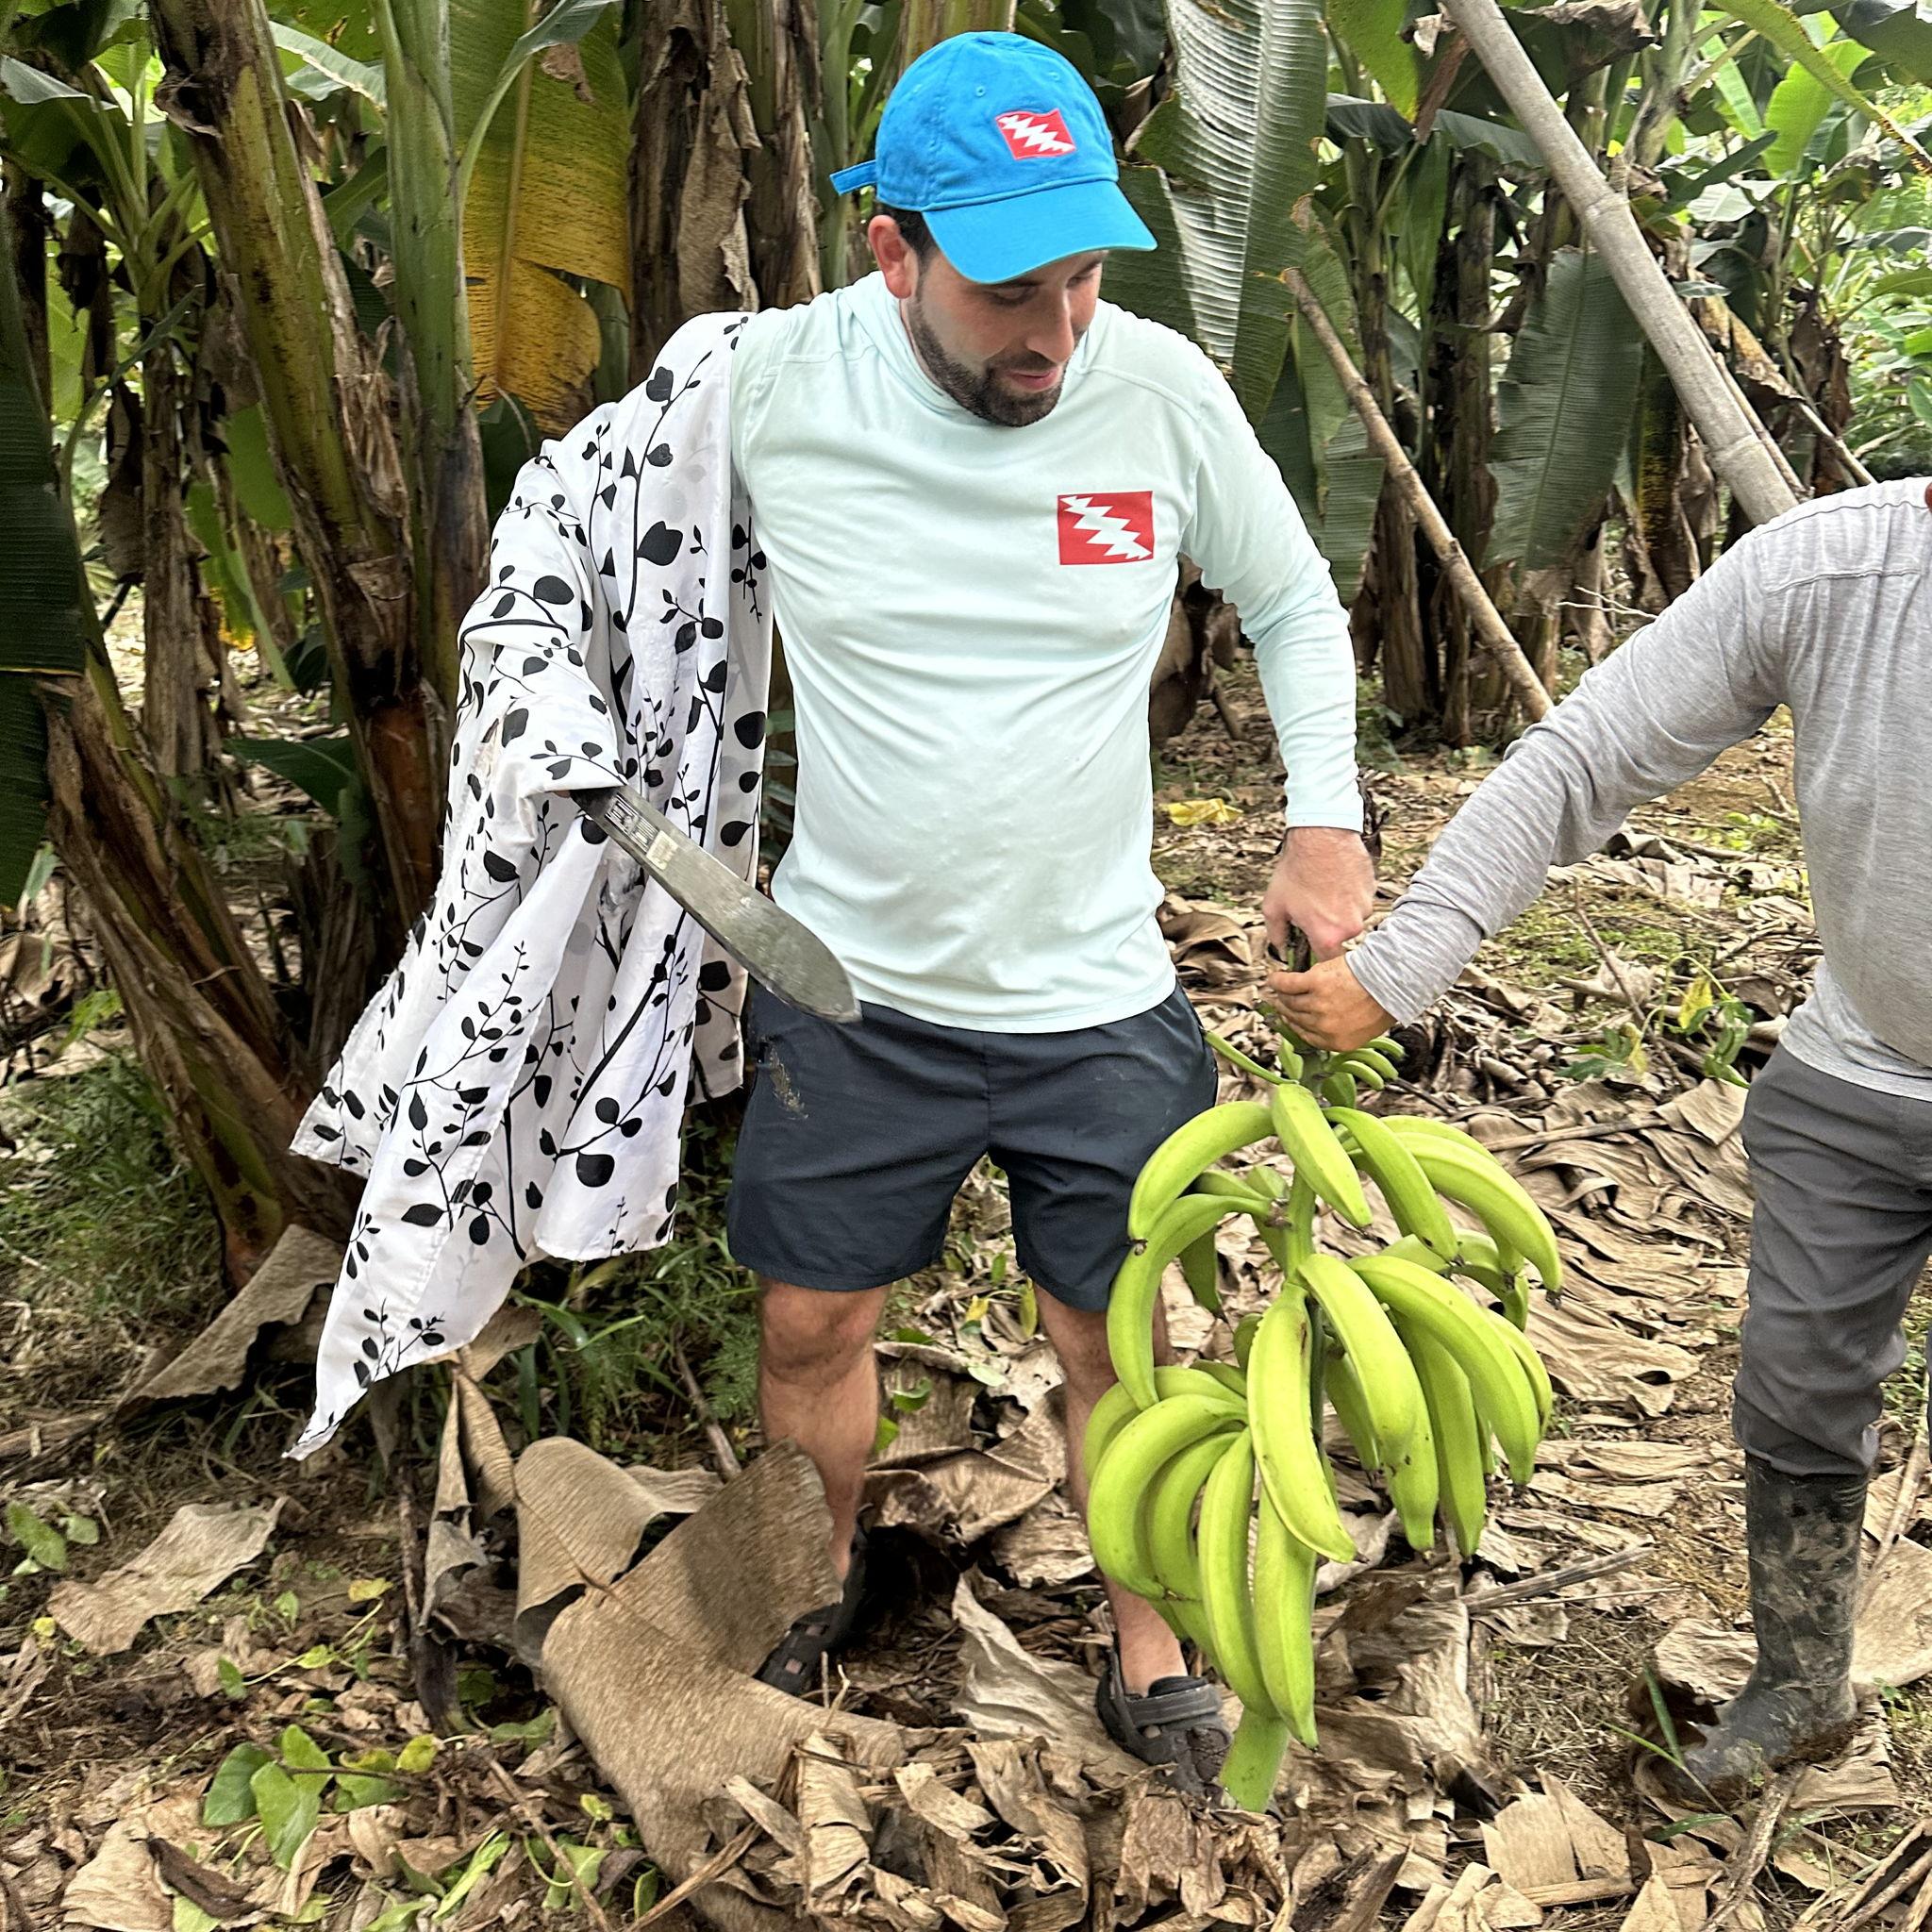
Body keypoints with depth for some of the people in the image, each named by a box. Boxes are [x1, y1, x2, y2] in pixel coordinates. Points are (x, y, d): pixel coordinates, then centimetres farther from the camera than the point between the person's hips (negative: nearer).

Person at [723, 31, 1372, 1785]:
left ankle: (1150, 1665, 36)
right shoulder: (768, 383, -13)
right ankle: (828, 1581, 46)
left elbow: (1295, 607, 7)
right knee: (812, 1323, 15)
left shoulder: (1164, 390, -11)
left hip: (1098, 998, 0)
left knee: (1116, 1343, 11)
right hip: (848, 984, 1)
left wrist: (1326, 823, -2)